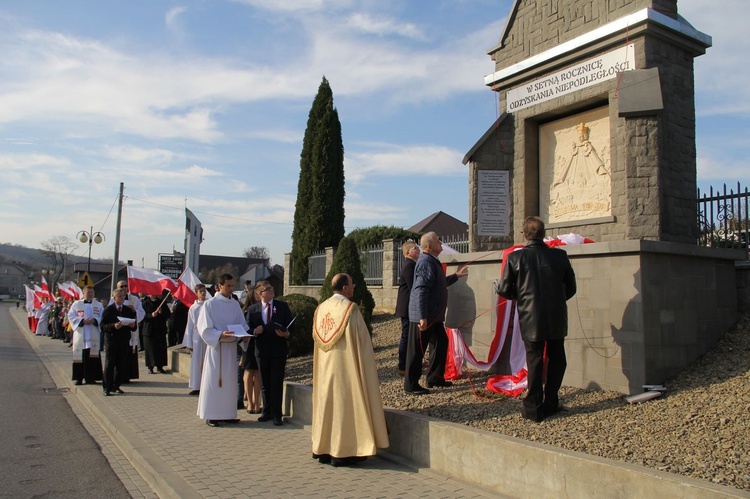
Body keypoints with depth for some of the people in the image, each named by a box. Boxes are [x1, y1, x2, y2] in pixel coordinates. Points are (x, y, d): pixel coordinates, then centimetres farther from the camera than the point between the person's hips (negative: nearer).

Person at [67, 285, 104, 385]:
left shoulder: (98, 305, 12)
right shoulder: (76, 304, 10)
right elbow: (71, 316, 0)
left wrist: (94, 320, -13)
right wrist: (82, 321, -14)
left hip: (93, 335, 1)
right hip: (80, 335, -1)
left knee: (92, 356, -1)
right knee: (80, 356, -2)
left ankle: (91, 377, 4)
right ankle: (79, 378, 5)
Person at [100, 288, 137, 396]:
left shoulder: (129, 310, 13)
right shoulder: (108, 310, 1)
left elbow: (134, 328, 14)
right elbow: (103, 326, -6)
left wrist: (133, 326, -9)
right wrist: (113, 326, -23)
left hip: (124, 342, 4)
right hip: (111, 341, -4)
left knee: (121, 366, 5)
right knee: (109, 365, -1)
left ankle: (116, 386, 17)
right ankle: (107, 388, 5)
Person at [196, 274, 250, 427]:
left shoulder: (235, 304, 9)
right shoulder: (210, 304, -5)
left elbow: (242, 324, 11)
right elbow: (204, 328, -9)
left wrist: (245, 335, -10)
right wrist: (220, 334, -24)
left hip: (232, 347, 5)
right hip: (216, 347, -5)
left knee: (230, 381, 9)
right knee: (214, 380, -2)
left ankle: (227, 413, 18)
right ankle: (211, 415, 7)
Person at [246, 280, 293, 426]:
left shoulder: (282, 306, 3)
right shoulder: (253, 309, 5)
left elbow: (290, 325, 4)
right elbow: (248, 328, 6)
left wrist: (286, 333, -16)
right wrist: (255, 331, -15)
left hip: (279, 350, -2)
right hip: (262, 350, 2)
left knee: (277, 384, -2)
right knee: (265, 384, 12)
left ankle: (277, 415, 6)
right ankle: (267, 412, 25)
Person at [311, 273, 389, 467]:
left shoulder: (320, 309, 7)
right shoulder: (350, 308, -13)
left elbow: (316, 338, 13)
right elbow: (361, 340, -11)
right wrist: (369, 367, -2)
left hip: (325, 368, 7)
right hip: (345, 366, -6)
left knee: (327, 402, 13)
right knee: (345, 405, 0)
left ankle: (323, 448, 20)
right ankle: (342, 452, 4)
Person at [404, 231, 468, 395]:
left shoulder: (432, 261, 15)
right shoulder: (426, 262, -19)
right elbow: (420, 291, -25)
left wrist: (456, 276, 36)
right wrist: (422, 317, -28)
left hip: (434, 315, 11)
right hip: (424, 316, -11)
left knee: (441, 343, 17)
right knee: (417, 349, -1)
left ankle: (435, 378, 28)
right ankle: (411, 384, 9)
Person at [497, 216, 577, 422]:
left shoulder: (515, 257, -8)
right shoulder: (559, 255, -3)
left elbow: (504, 290, -5)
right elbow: (571, 288, 6)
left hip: (531, 318, -1)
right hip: (557, 318, 2)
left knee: (534, 361, 7)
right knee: (556, 359, 17)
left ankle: (534, 408, 9)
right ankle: (550, 404, 23)